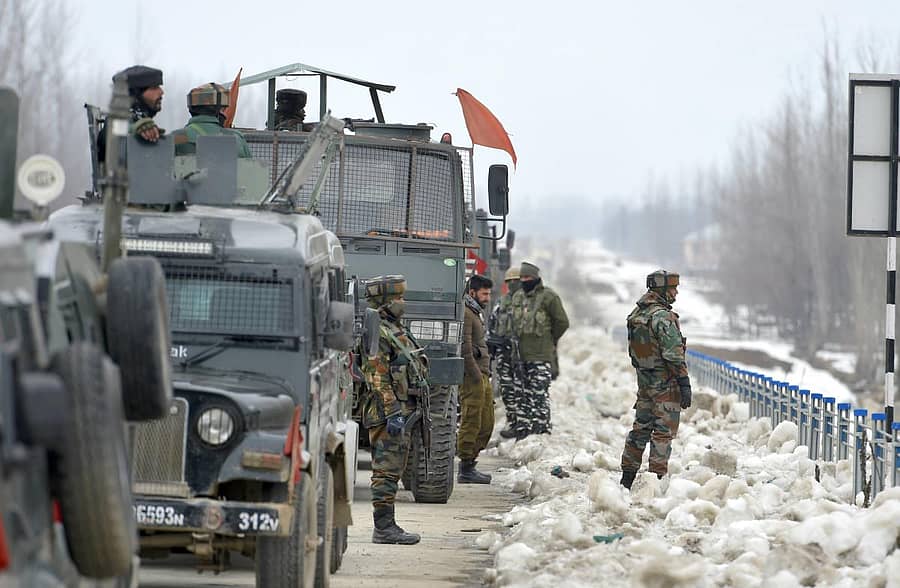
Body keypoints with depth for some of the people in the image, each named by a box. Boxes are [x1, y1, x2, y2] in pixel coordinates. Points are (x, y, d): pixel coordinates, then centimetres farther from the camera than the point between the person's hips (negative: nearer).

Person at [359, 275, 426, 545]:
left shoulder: (394, 330, 20)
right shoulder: (377, 333, -13)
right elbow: (377, 378, -20)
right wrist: (392, 412, -24)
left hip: (400, 412, 10)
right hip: (387, 413, -10)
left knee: (393, 470, 12)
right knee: (387, 470, -9)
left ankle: (386, 526, 16)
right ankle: (384, 527, -10)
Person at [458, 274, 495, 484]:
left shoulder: (476, 313, 22)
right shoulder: (465, 314, -11)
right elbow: (465, 348, -18)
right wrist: (476, 375, -20)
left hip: (483, 377, 10)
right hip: (472, 378, -10)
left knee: (486, 423, 11)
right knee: (471, 423, -8)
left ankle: (469, 464, 16)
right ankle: (466, 470, -6)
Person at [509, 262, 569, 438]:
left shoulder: (548, 297, -7)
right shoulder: (517, 297, 13)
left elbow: (562, 322, -3)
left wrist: (549, 340, 4)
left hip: (541, 356, -7)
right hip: (521, 354, 7)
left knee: (540, 394, -9)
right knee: (523, 393, 12)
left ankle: (541, 429, -7)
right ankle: (522, 429, 18)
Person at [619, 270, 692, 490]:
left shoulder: (636, 314, 9)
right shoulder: (663, 317, -18)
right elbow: (673, 354, -20)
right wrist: (684, 383, -17)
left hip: (644, 381, 8)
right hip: (665, 384, -8)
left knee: (641, 427, 16)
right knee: (664, 431, -2)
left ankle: (628, 476, 21)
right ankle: (658, 477, -3)